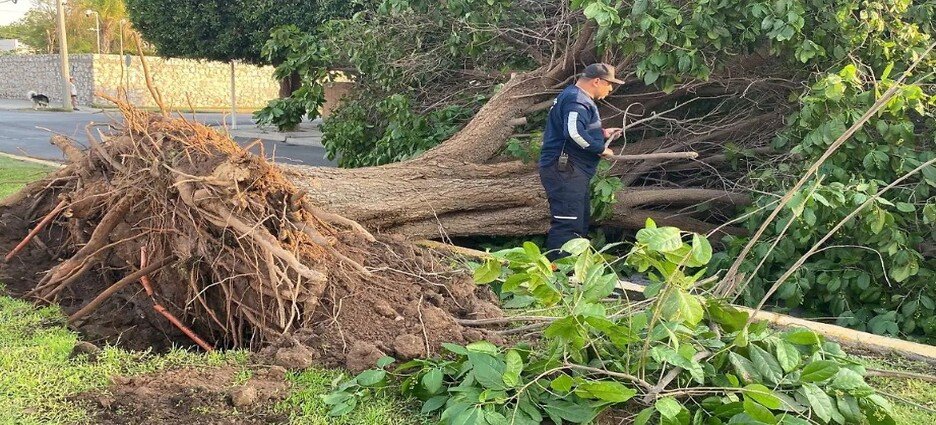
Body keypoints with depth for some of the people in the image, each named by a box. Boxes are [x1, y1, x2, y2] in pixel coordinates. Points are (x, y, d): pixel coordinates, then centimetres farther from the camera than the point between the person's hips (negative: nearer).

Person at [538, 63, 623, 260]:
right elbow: (574, 132, -30)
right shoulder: (577, 100, -15)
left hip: (571, 172, 12)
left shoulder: (577, 98, 21)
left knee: (581, 223, 17)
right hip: (564, 171, -12)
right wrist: (600, 149, -18)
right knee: (567, 224, -15)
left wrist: (603, 133, 22)